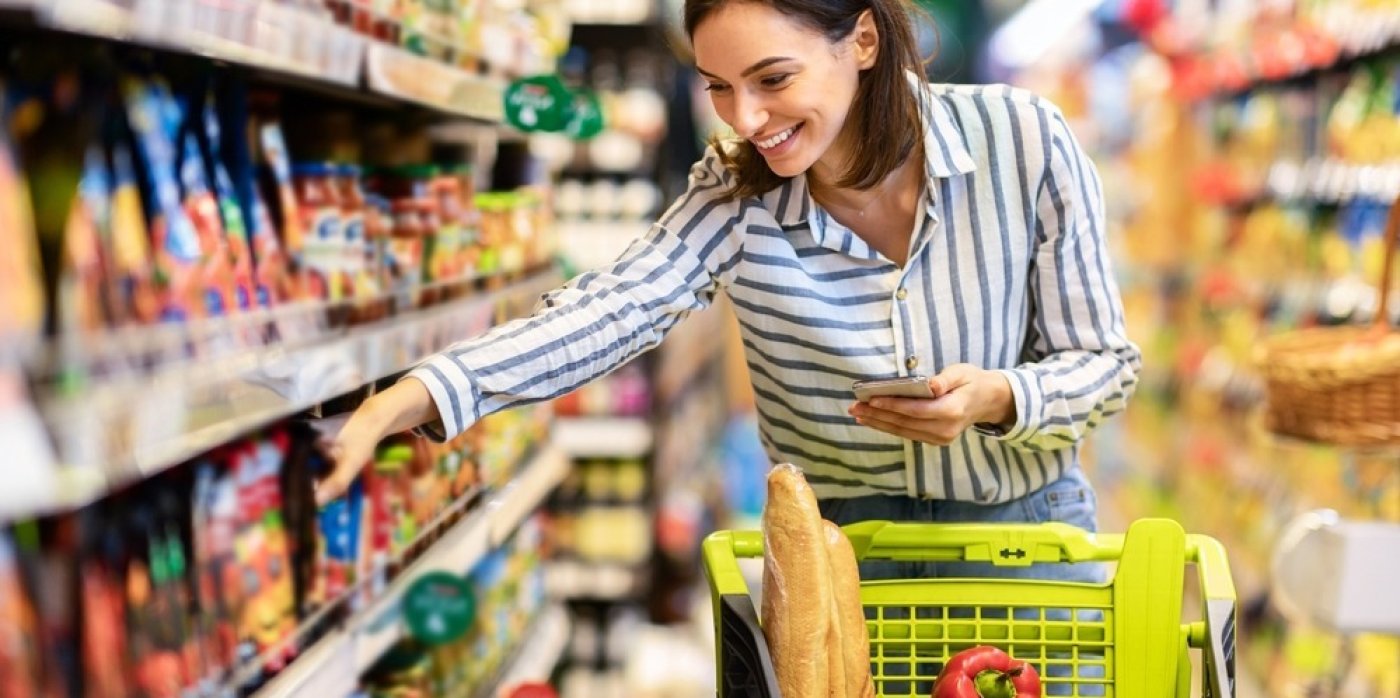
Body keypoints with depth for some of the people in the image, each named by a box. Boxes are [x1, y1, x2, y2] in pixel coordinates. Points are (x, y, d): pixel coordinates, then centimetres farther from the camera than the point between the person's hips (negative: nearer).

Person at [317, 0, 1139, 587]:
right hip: (839, 547, 1)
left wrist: (996, 398, -30)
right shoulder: (735, 195, -11)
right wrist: (397, 407, -37)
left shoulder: (1024, 142, -15)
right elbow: (606, 311, -24)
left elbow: (1102, 360, -8)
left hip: (1024, 533, 0)